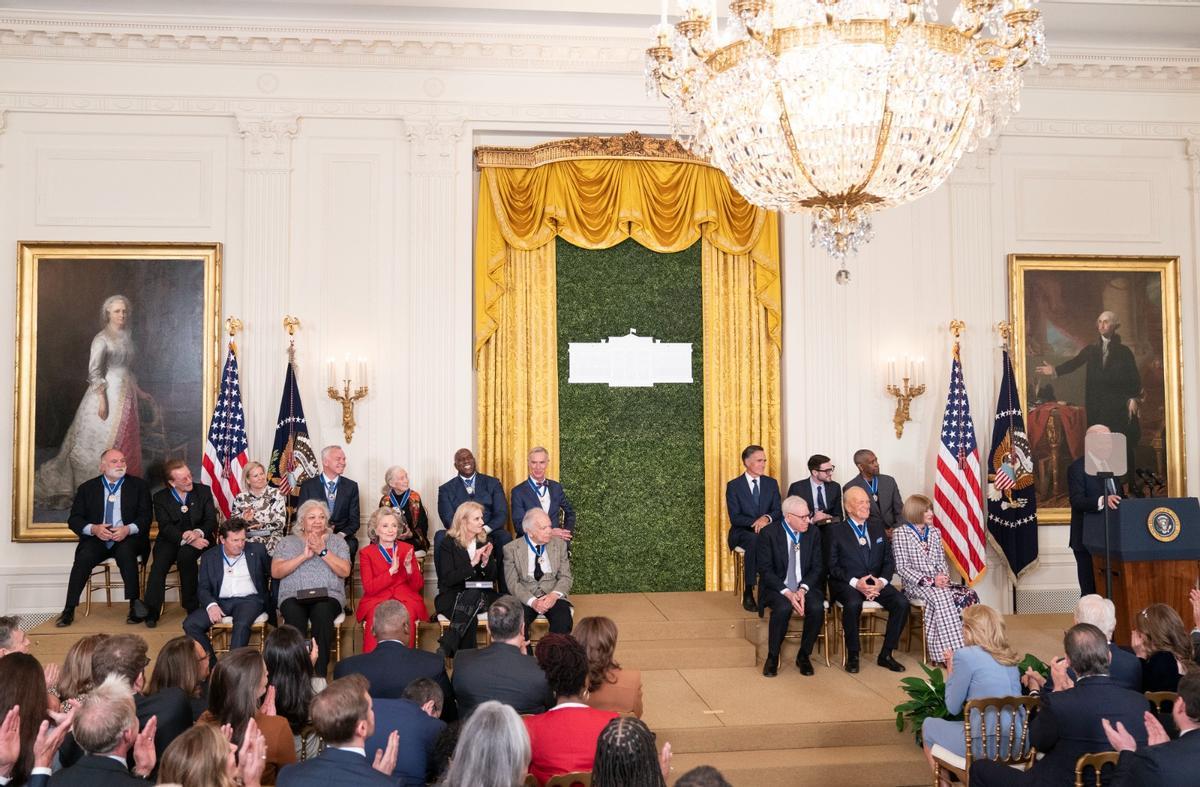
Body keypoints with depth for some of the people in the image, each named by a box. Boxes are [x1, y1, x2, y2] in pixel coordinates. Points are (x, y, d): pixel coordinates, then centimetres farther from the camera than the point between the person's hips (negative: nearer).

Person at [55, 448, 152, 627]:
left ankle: (135, 604, -29)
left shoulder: (138, 485, 10)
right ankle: (69, 610, -22)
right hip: (97, 538, 2)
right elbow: (74, 519, 7)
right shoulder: (87, 488, 13)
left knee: (125, 552, -34)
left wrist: (128, 529, -18)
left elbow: (145, 517, 2)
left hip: (128, 538, -1)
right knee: (84, 557, -28)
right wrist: (94, 529, -13)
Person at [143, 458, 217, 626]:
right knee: (159, 563, -29)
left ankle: (191, 605, -20)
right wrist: (186, 538, -26)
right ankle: (152, 611, -22)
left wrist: (198, 533, -24)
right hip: (171, 540, 1)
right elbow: (165, 527, -9)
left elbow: (211, 521, -1)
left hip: (199, 538, -1)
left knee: (186, 555, -32)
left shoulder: (203, 491, 4)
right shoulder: (160, 497, 2)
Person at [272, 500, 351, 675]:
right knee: (294, 616, -34)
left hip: (328, 596, 0)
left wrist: (323, 551, -7)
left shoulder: (337, 541, 16)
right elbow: (276, 572, 2)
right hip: (294, 596, 1)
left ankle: (319, 673, -30)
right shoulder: (287, 543, 17)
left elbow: (345, 571, 1)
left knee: (322, 614, -35)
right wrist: (304, 556, -6)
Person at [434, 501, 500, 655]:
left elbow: (493, 577, 10)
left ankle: (446, 650, -35)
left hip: (481, 595, 2)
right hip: (452, 596, -2)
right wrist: (472, 563, -18)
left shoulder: (486, 543, 12)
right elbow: (447, 579, -11)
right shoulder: (449, 544, -1)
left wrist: (487, 560, -11)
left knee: (472, 595, -35)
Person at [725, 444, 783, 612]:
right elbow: (735, 518, -7)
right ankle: (748, 592, -32)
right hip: (742, 532, -3)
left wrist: (767, 518, -19)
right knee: (754, 540, -38)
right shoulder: (734, 486, 0)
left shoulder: (771, 483, 11)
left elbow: (778, 511, 4)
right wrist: (756, 522, -22)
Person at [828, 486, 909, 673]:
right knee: (853, 604, -36)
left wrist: (882, 581, -8)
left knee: (902, 603, -22)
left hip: (876, 582, 4)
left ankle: (885, 654, -7)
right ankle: (853, 656, -16)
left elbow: (889, 560, 12)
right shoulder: (836, 531, 2)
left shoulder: (878, 528, 16)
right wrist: (855, 582, -18)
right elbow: (832, 566, -4)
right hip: (847, 584, -4)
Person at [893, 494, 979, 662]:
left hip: (938, 582, 6)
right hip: (916, 585, -6)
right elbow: (901, 567, -9)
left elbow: (941, 561, 16)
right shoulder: (900, 533, -4)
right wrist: (928, 580, -18)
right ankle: (949, 650, -31)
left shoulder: (935, 532, 15)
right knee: (942, 597, -35)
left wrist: (943, 576, -8)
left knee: (970, 595, -19)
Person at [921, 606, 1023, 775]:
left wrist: (950, 671, 12)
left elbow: (953, 708, 0)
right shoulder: (1010, 657, 11)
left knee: (928, 726, 19)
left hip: (988, 745, -7)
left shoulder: (965, 655, -8)